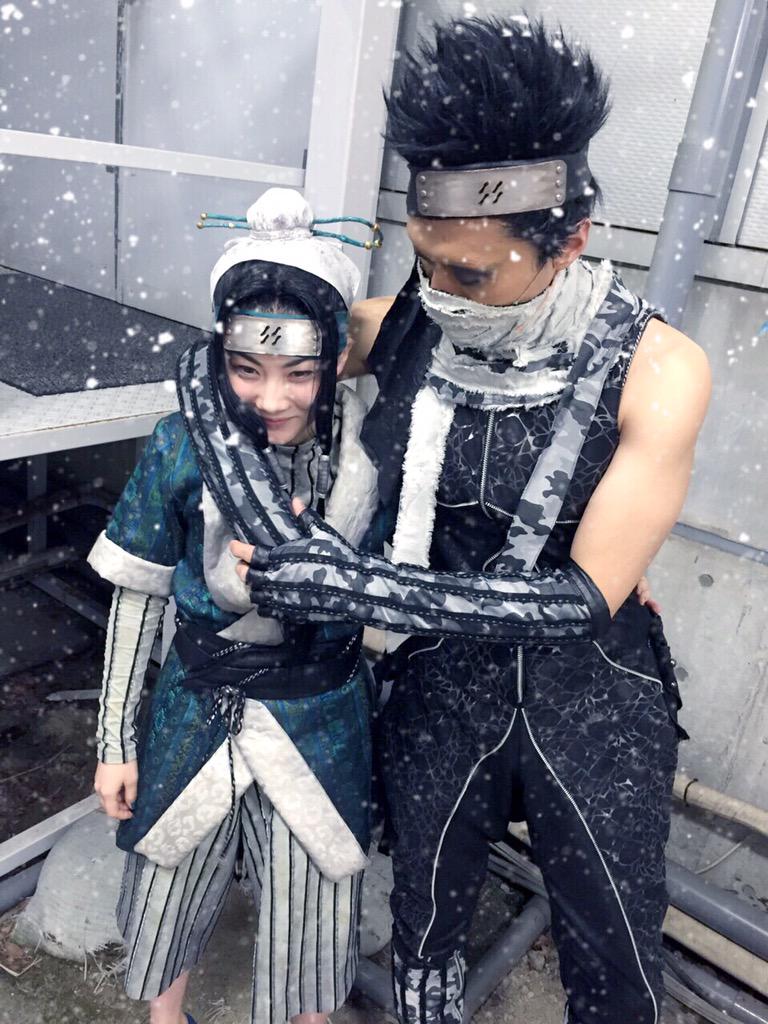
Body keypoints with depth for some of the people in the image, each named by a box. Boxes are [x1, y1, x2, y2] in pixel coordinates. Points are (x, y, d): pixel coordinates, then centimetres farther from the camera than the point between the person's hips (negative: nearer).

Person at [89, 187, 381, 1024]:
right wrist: (114, 741, -1)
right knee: (170, 887, 24)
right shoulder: (182, 447, -16)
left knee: (308, 917, 16)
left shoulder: (372, 448, -16)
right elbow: (139, 593, -5)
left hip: (321, 721, -1)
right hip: (199, 711, 1)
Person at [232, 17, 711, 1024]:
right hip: (442, 688, 2)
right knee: (426, 930, 23)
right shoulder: (401, 328, -13)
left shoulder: (655, 369, -21)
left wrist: (354, 583, -31)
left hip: (594, 703, -1)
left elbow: (587, 596, -24)